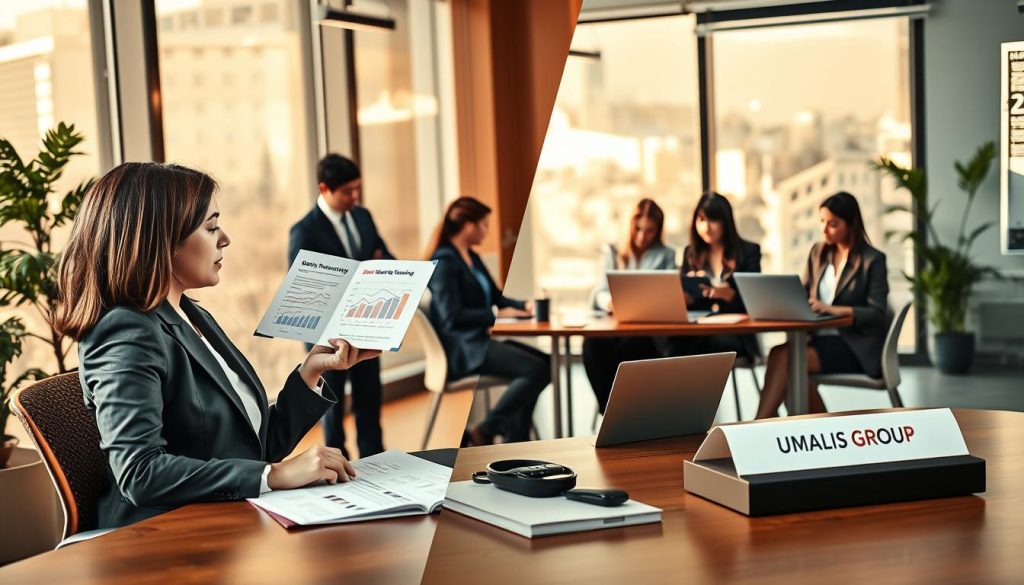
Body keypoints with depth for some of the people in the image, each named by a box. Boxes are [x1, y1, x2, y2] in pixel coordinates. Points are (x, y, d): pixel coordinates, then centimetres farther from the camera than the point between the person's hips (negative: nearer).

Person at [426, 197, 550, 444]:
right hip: (461, 348, -10)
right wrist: (497, 315, -16)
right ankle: (485, 431, -12)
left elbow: (496, 297, 22)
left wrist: (525, 305, 2)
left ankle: (515, 440, -4)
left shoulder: (472, 257, 17)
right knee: (535, 369, -22)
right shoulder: (444, 261, -12)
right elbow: (451, 317, -21)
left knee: (544, 362, -5)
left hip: (479, 340, 10)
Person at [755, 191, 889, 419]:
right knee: (780, 355, -28)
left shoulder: (873, 260, -3)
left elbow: (877, 314, -11)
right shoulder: (818, 253, 14)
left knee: (782, 356, -27)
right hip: (821, 338, 6)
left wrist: (833, 309, -25)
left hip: (857, 347, -6)